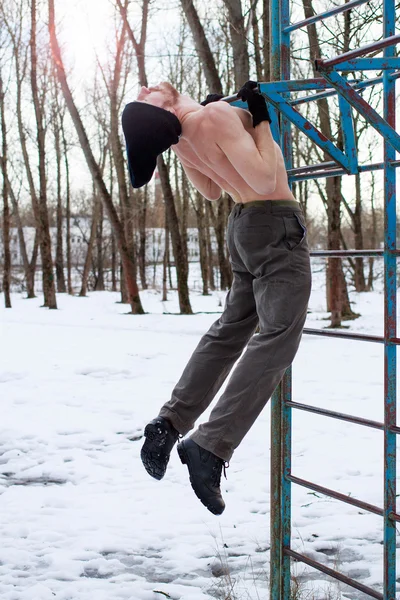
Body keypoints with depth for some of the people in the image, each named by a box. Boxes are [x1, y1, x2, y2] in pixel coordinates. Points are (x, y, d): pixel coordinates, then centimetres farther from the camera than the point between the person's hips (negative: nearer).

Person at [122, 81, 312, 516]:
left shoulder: (180, 136, 4)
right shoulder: (218, 116, -22)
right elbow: (264, 179, -26)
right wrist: (261, 122, -17)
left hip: (242, 221, 9)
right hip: (275, 222, -9)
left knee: (231, 328, 19)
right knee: (277, 335, -10)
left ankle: (170, 423, 12)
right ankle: (211, 446, -19)